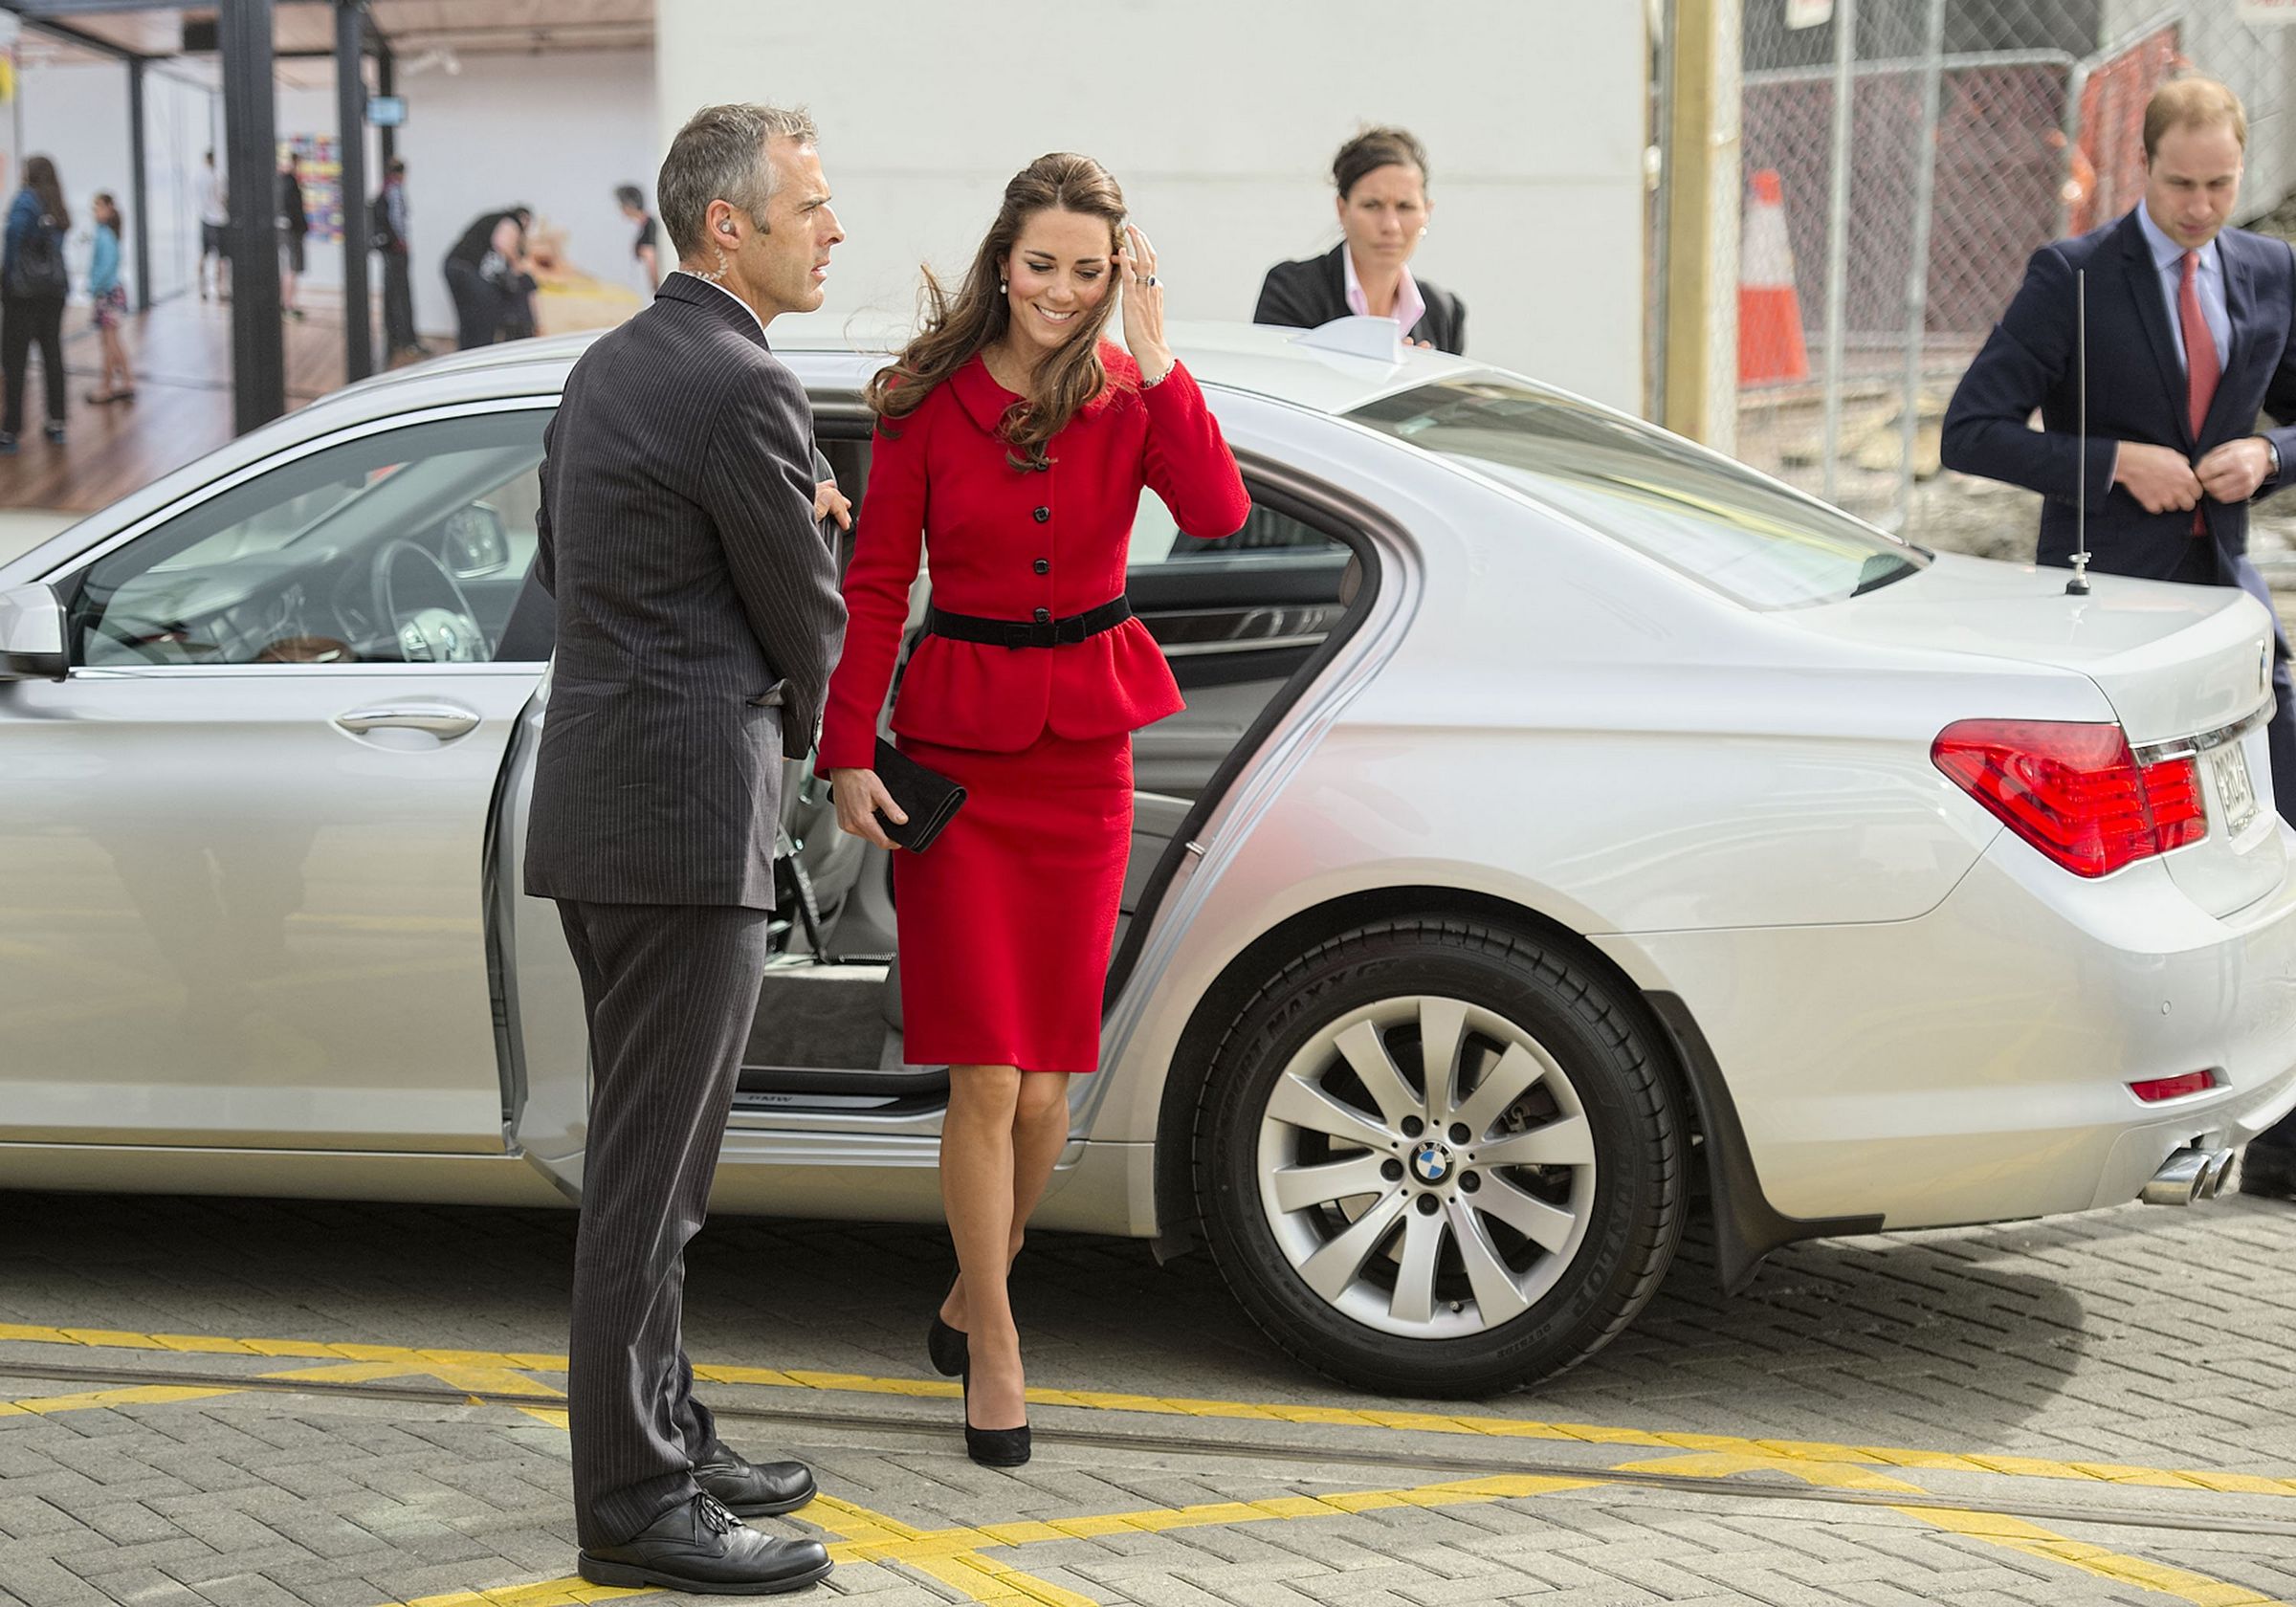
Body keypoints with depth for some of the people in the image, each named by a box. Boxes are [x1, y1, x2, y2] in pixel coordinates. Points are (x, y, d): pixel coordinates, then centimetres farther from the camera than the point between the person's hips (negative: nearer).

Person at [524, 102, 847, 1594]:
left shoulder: (611, 365, 13)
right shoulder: (745, 389, -16)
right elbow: (810, 620, -8)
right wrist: (793, 718, 14)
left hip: (601, 793, 10)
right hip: (684, 813, -10)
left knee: (650, 1152, 18)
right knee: (651, 1167, -4)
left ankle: (662, 1434, 28)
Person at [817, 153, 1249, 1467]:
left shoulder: (1133, 395, 1)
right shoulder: (930, 398, -4)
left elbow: (1217, 512, -17)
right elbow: (877, 581, -2)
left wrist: (1154, 364, -20)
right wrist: (850, 751, -7)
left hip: (1086, 747, 2)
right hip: (955, 740, -2)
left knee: (1048, 1075, 8)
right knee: (986, 1074, -5)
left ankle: (979, 1289, 31)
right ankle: (993, 1340, 9)